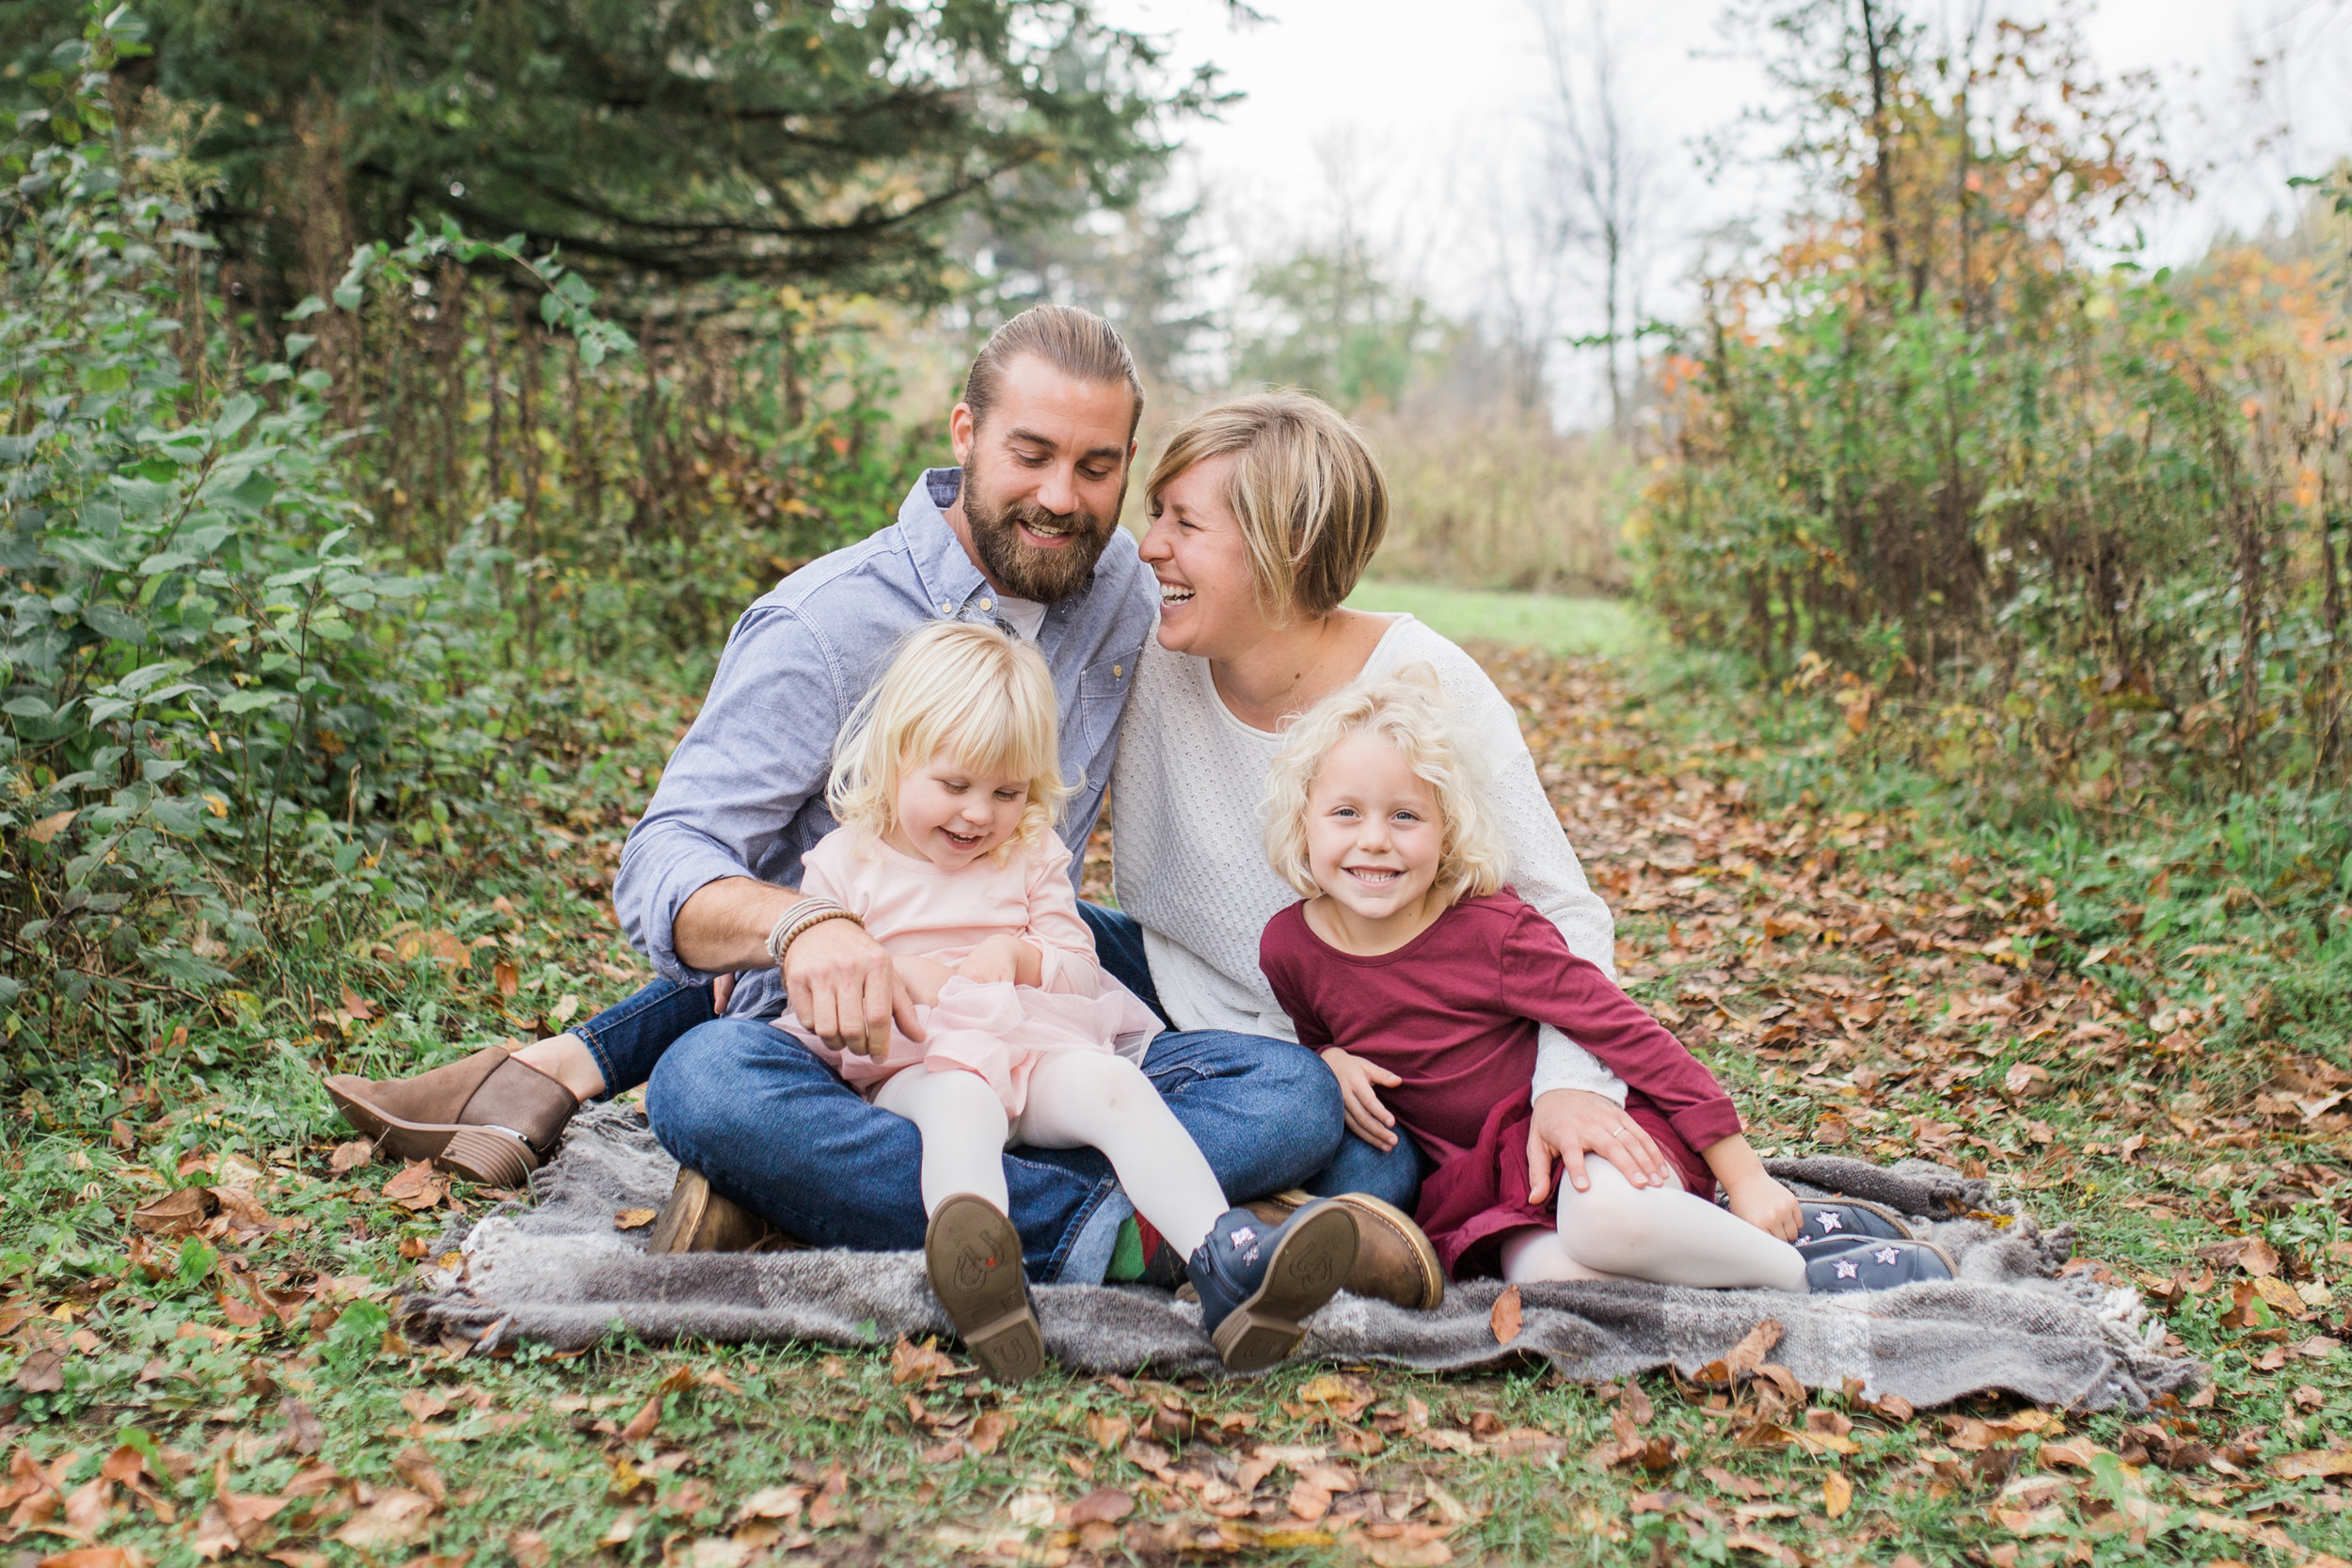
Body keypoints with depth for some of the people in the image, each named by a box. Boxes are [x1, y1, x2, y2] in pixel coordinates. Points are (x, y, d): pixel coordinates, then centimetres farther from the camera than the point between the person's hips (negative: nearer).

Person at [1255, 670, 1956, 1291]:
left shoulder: (1492, 930, -19)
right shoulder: (1289, 947, -7)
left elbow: (1630, 1035, -15)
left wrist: (1743, 1173, -14)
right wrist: (1332, 1062, -8)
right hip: (1478, 1180, 3)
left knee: (1605, 1219, -40)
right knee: (1547, 1275, -33)